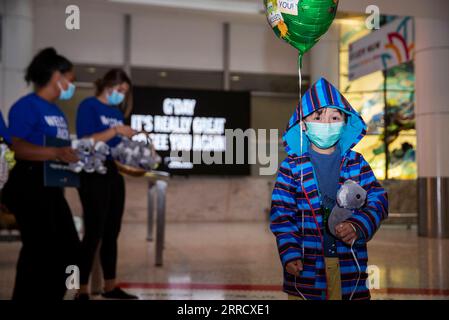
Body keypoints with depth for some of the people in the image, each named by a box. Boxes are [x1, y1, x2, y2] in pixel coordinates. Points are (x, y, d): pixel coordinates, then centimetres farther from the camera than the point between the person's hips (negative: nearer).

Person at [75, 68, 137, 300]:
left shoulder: (117, 112, 15)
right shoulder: (88, 106, -5)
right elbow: (86, 141, -16)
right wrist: (115, 131, -17)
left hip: (114, 175, 8)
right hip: (93, 176, -8)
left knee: (112, 233, 11)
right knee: (94, 233, -6)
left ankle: (110, 286, 21)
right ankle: (82, 290, 3)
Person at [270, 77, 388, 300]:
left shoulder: (357, 164, 6)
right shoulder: (292, 166, -1)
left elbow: (378, 200, 0)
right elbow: (281, 213, -3)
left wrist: (358, 227, -18)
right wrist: (290, 254, -13)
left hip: (350, 264, 2)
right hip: (305, 265, -2)